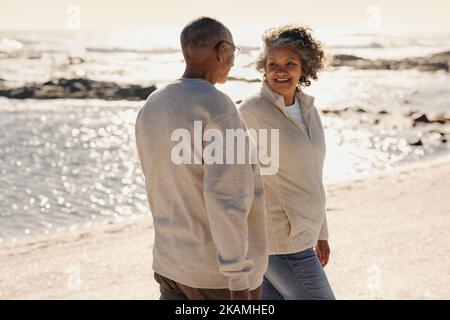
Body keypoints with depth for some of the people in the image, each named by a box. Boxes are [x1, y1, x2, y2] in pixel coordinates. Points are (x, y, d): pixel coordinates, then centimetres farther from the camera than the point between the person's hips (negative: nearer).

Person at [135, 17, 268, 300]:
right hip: (221, 270, -7)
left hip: (173, 263, 7)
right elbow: (225, 196, -27)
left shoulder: (152, 108, 7)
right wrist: (239, 278, -25)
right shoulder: (216, 106, -20)